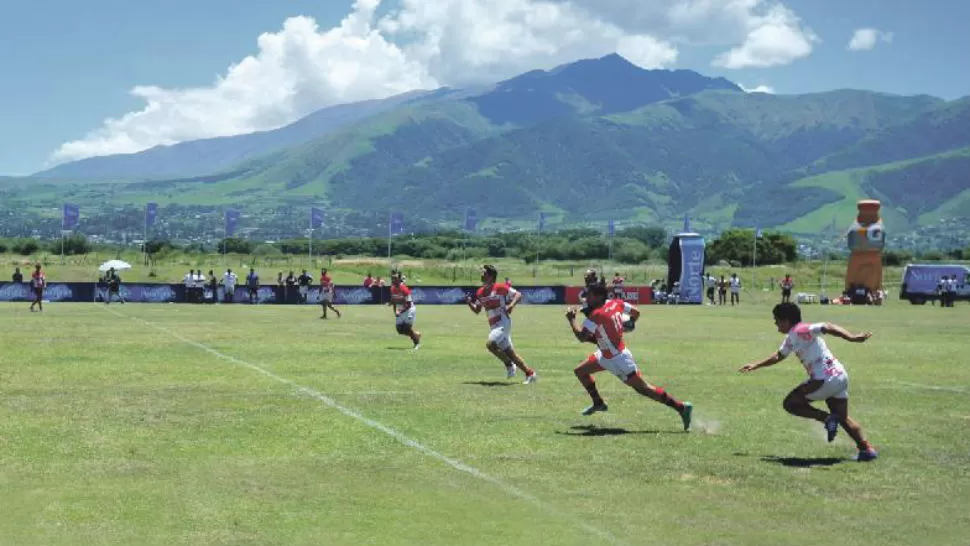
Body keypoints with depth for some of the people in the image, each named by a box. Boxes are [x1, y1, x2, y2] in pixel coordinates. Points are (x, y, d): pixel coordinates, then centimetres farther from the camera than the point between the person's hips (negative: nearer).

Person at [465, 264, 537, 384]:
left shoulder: (500, 288, -10)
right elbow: (477, 310, 20)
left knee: (490, 344, -24)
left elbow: (518, 295, -10)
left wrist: (511, 305, -27)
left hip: (503, 323, -8)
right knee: (509, 352, 8)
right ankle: (530, 374, 15)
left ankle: (509, 364, -4)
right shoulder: (480, 292, 12)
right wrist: (469, 303, 1)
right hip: (494, 325, 8)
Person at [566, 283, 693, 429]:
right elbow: (636, 313, 10)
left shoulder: (597, 315, -25)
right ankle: (598, 403, 28)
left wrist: (571, 319, -13)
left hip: (618, 359, -10)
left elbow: (582, 336, -26)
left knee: (643, 388, -4)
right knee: (580, 371, 14)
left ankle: (682, 407, -2)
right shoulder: (616, 303, -1)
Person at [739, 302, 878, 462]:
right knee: (842, 417, 19)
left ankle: (827, 418, -10)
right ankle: (867, 448, 12)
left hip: (825, 379, -10)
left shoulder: (800, 330, -9)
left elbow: (827, 327, -23)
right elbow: (778, 356, 39)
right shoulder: (790, 338, 20)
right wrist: (756, 365, 45)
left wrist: (851, 338, -35)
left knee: (790, 403, 2)